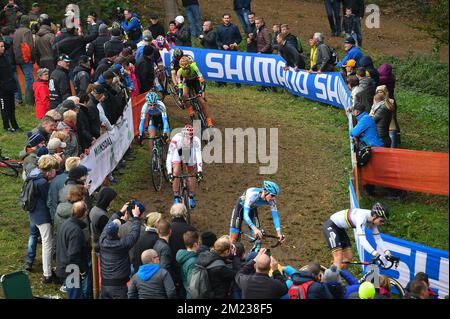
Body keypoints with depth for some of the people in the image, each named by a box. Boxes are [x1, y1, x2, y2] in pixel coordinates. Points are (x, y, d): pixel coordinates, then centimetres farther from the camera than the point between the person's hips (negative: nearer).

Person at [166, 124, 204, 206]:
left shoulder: (196, 140, -35)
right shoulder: (176, 139, -40)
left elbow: (198, 155, -39)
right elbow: (169, 156, -41)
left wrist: (199, 171, -49)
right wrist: (169, 172, -48)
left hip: (190, 155, 2)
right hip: (177, 154, -1)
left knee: (191, 174, -2)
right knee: (176, 172, -20)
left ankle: (191, 197, 16)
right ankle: (176, 197, -10)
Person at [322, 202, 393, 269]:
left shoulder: (372, 221, -7)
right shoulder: (362, 217, -33)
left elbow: (378, 239, -2)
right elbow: (362, 239, -42)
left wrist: (387, 253, -15)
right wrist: (376, 254, -51)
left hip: (340, 229, 10)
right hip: (330, 226, -10)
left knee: (349, 258, 6)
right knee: (339, 258, -20)